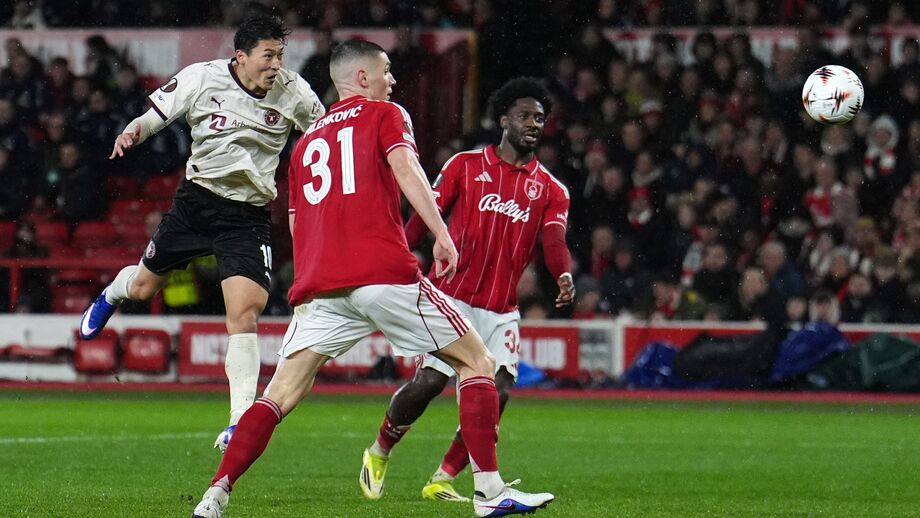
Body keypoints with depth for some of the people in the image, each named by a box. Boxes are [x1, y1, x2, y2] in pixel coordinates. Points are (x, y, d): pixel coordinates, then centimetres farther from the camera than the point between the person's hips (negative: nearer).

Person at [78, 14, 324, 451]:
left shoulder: (293, 92, -8)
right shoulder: (201, 79, -10)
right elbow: (154, 116, -3)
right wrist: (132, 133, -23)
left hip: (249, 216, -1)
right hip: (197, 199, 1)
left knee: (243, 316, -18)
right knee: (144, 287, 18)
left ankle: (241, 419, -14)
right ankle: (113, 293, 59)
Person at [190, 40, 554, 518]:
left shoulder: (306, 142, 26)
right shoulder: (384, 115, 10)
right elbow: (404, 167, -9)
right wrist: (442, 235, -16)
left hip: (317, 288, 5)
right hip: (384, 273, -5)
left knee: (280, 394, 5)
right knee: (476, 362, 7)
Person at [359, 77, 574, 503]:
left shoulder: (551, 190, 10)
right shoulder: (466, 165, 5)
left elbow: (554, 241, -5)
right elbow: (425, 216, 3)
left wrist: (564, 275, -28)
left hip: (501, 310, 3)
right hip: (453, 296, -3)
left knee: (497, 392, -13)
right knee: (430, 381, -15)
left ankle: (442, 480, 3)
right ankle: (378, 454, 11)